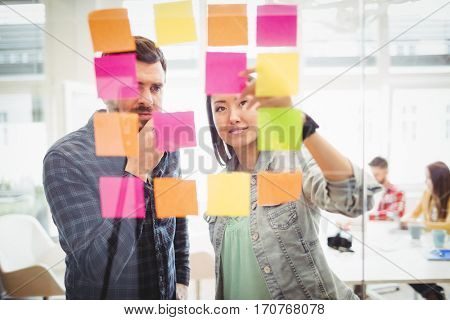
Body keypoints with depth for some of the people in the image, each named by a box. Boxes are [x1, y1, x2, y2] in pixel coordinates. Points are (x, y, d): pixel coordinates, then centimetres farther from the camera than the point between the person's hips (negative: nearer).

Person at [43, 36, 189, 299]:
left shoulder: (166, 146, -7)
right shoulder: (65, 159, -23)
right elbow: (99, 267, -30)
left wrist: (181, 282, 6)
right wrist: (137, 172, -31)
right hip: (103, 307, -4)